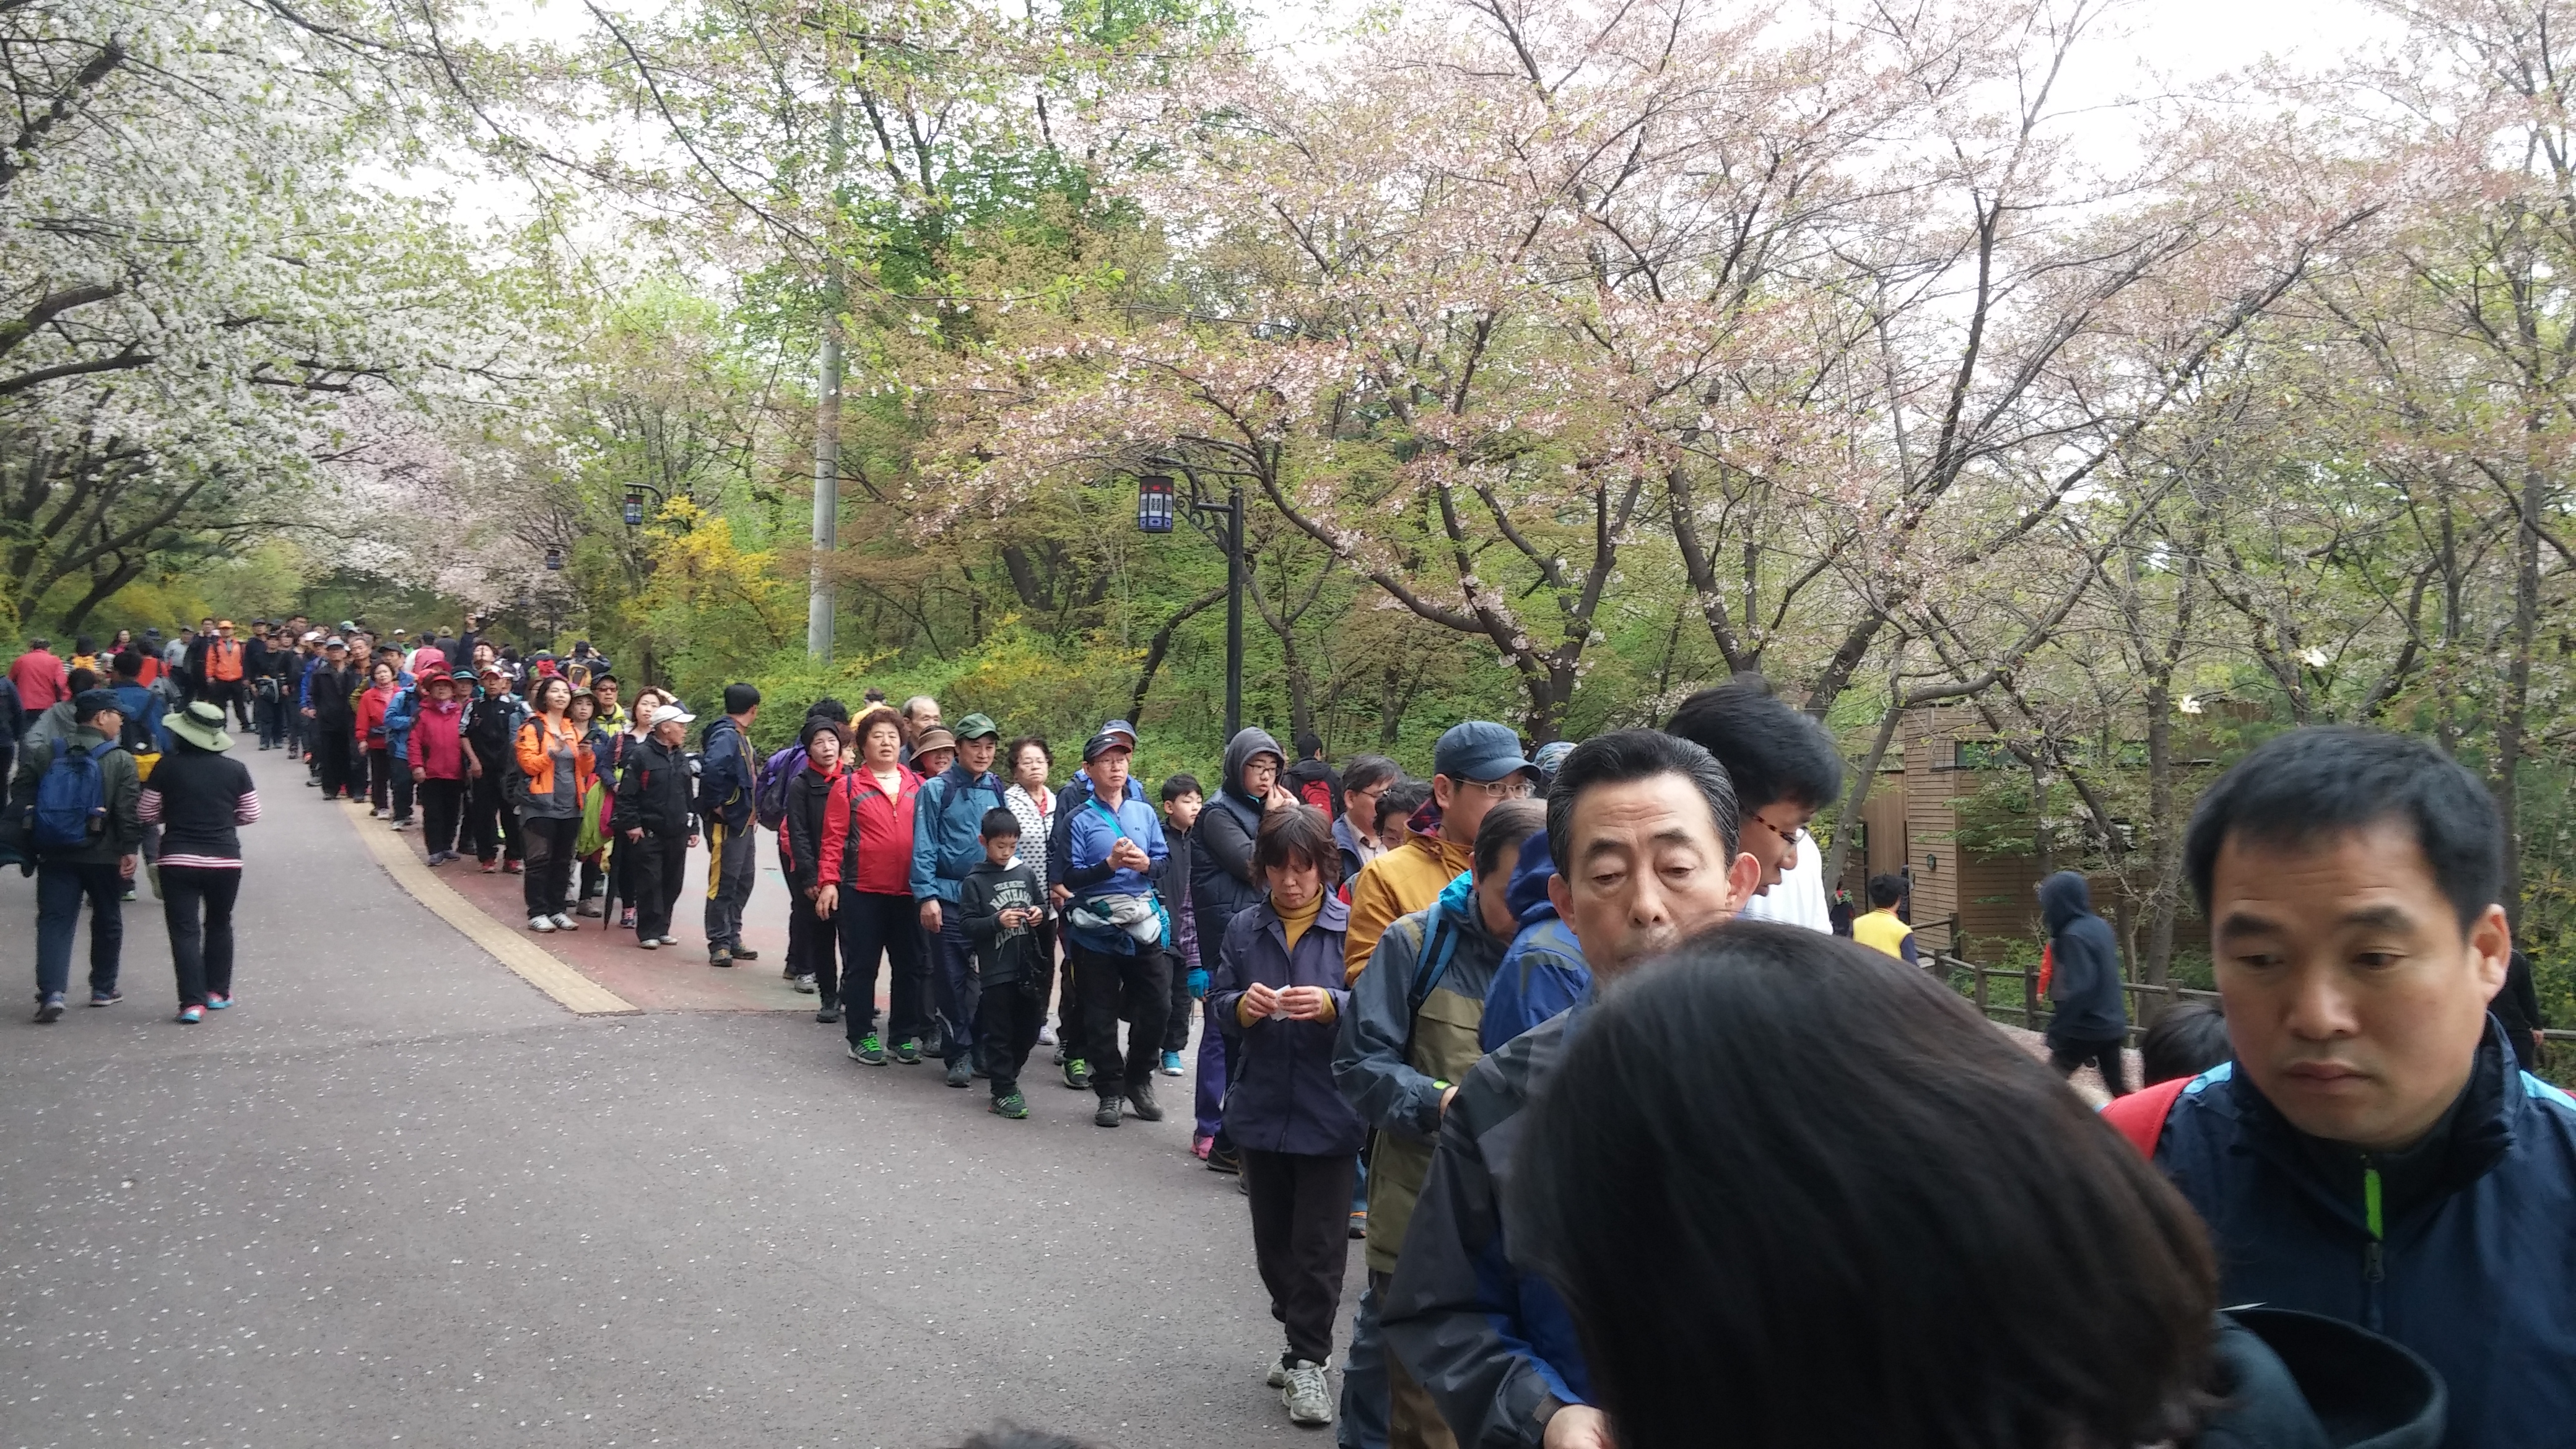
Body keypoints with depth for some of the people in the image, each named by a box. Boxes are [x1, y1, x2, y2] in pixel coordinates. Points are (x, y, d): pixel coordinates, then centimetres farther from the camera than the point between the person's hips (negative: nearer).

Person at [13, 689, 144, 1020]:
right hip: (104, 855, -2)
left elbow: (20, 801, 5)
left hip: (55, 855, 2)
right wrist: (130, 850, -8)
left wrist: (27, 847, 11)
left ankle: (51, 992, -12)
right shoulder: (121, 761, -7)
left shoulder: (41, 754, 4)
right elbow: (129, 812, -13)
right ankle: (103, 989, 22)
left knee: (54, 921, 2)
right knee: (107, 920, 14)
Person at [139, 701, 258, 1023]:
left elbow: (146, 813, 1)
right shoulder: (235, 770, -1)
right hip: (225, 860, 2)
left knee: (185, 930, 0)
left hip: (178, 860, -2)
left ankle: (193, 1002, -9)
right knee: (219, 924, 20)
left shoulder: (167, 767, -6)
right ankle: (218, 992, 26)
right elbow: (251, 815, 5)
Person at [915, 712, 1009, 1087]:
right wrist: (927, 896, -12)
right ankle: (959, 1054, 10)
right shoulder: (936, 789, -2)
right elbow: (924, 847, -5)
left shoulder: (998, 790, 9)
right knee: (952, 980, 2)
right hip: (949, 899, -3)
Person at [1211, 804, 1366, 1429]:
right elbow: (1216, 998, 8)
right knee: (1273, 1240, 16)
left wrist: (1333, 1005, -26)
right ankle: (1302, 1342, 33)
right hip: (1260, 1108, 5)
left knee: (1318, 1246, 2)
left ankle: (1308, 1360, 14)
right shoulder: (1245, 928, 4)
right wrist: (1240, 1005, -13)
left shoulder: (1351, 926, -9)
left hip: (1327, 1113, -4)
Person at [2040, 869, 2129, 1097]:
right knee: (2119, 1088, 12)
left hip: (2084, 1028, -8)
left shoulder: (2074, 935, -19)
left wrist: (2057, 1029, -21)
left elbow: (2079, 989, -25)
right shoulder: (2101, 926, 7)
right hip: (2113, 1025, 8)